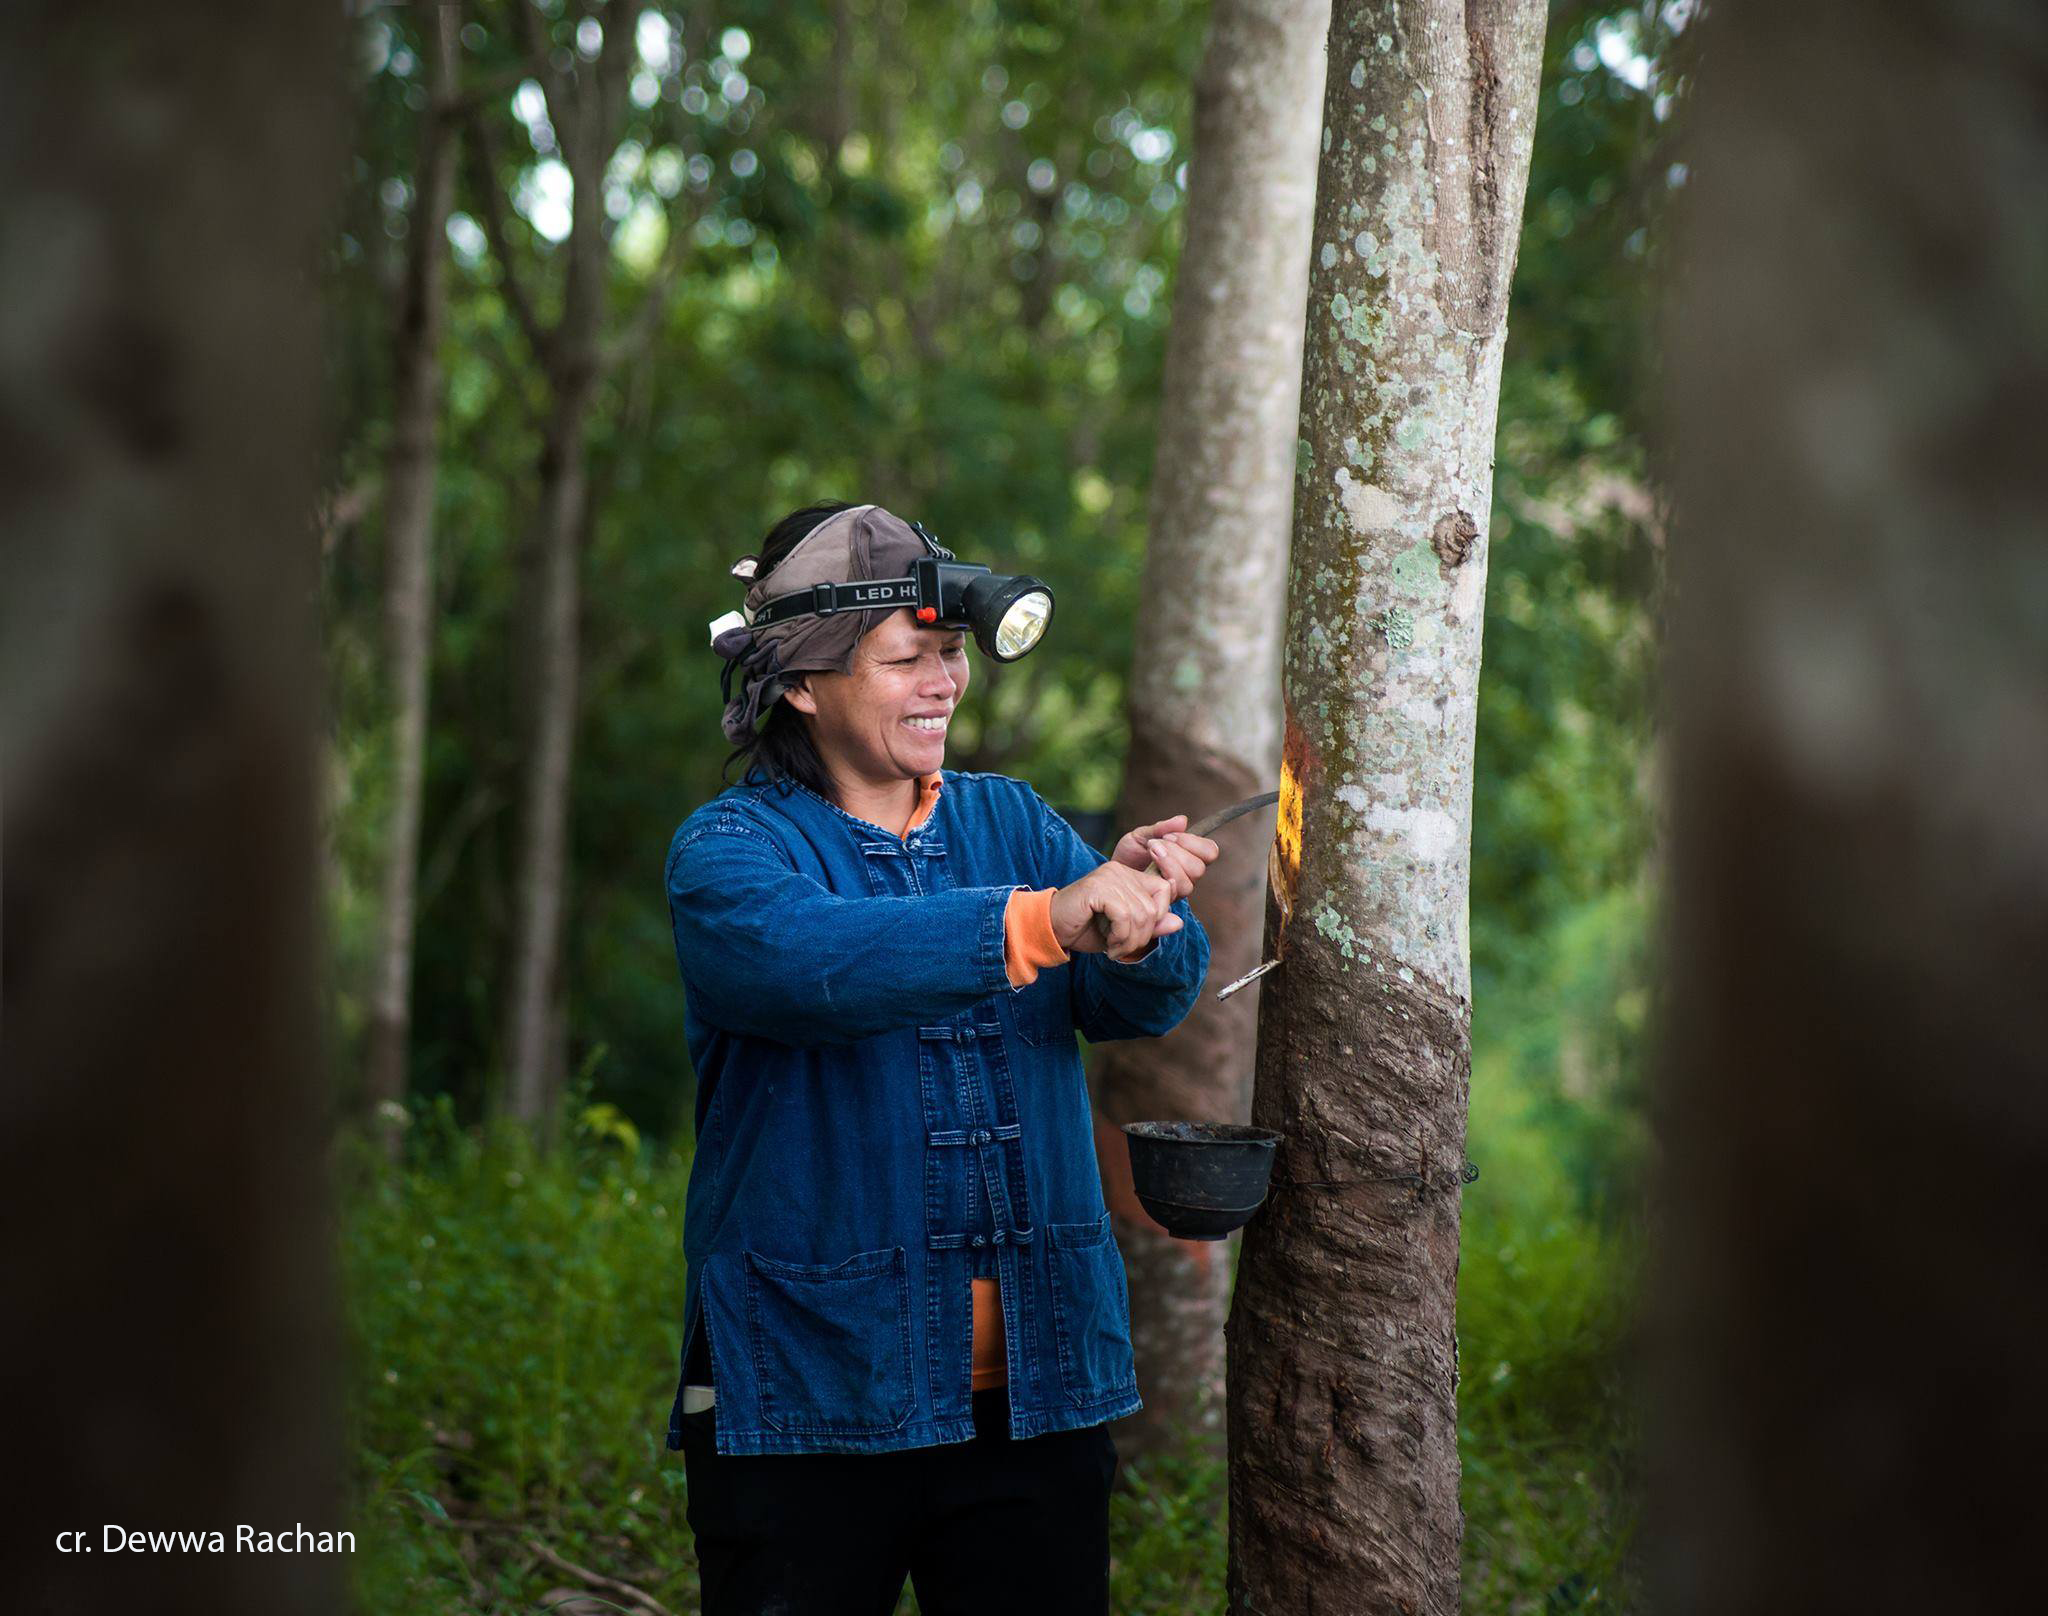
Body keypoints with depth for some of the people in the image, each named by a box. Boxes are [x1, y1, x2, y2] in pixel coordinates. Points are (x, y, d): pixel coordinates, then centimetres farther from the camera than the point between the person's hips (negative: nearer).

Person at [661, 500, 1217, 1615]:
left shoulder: (1009, 822, 10)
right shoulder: (728, 849, -4)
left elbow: (1146, 999, -3)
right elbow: (809, 957, -27)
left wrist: (1135, 916, -27)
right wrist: (1044, 920, -39)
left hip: (1034, 1387, 4)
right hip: (813, 1389, -4)